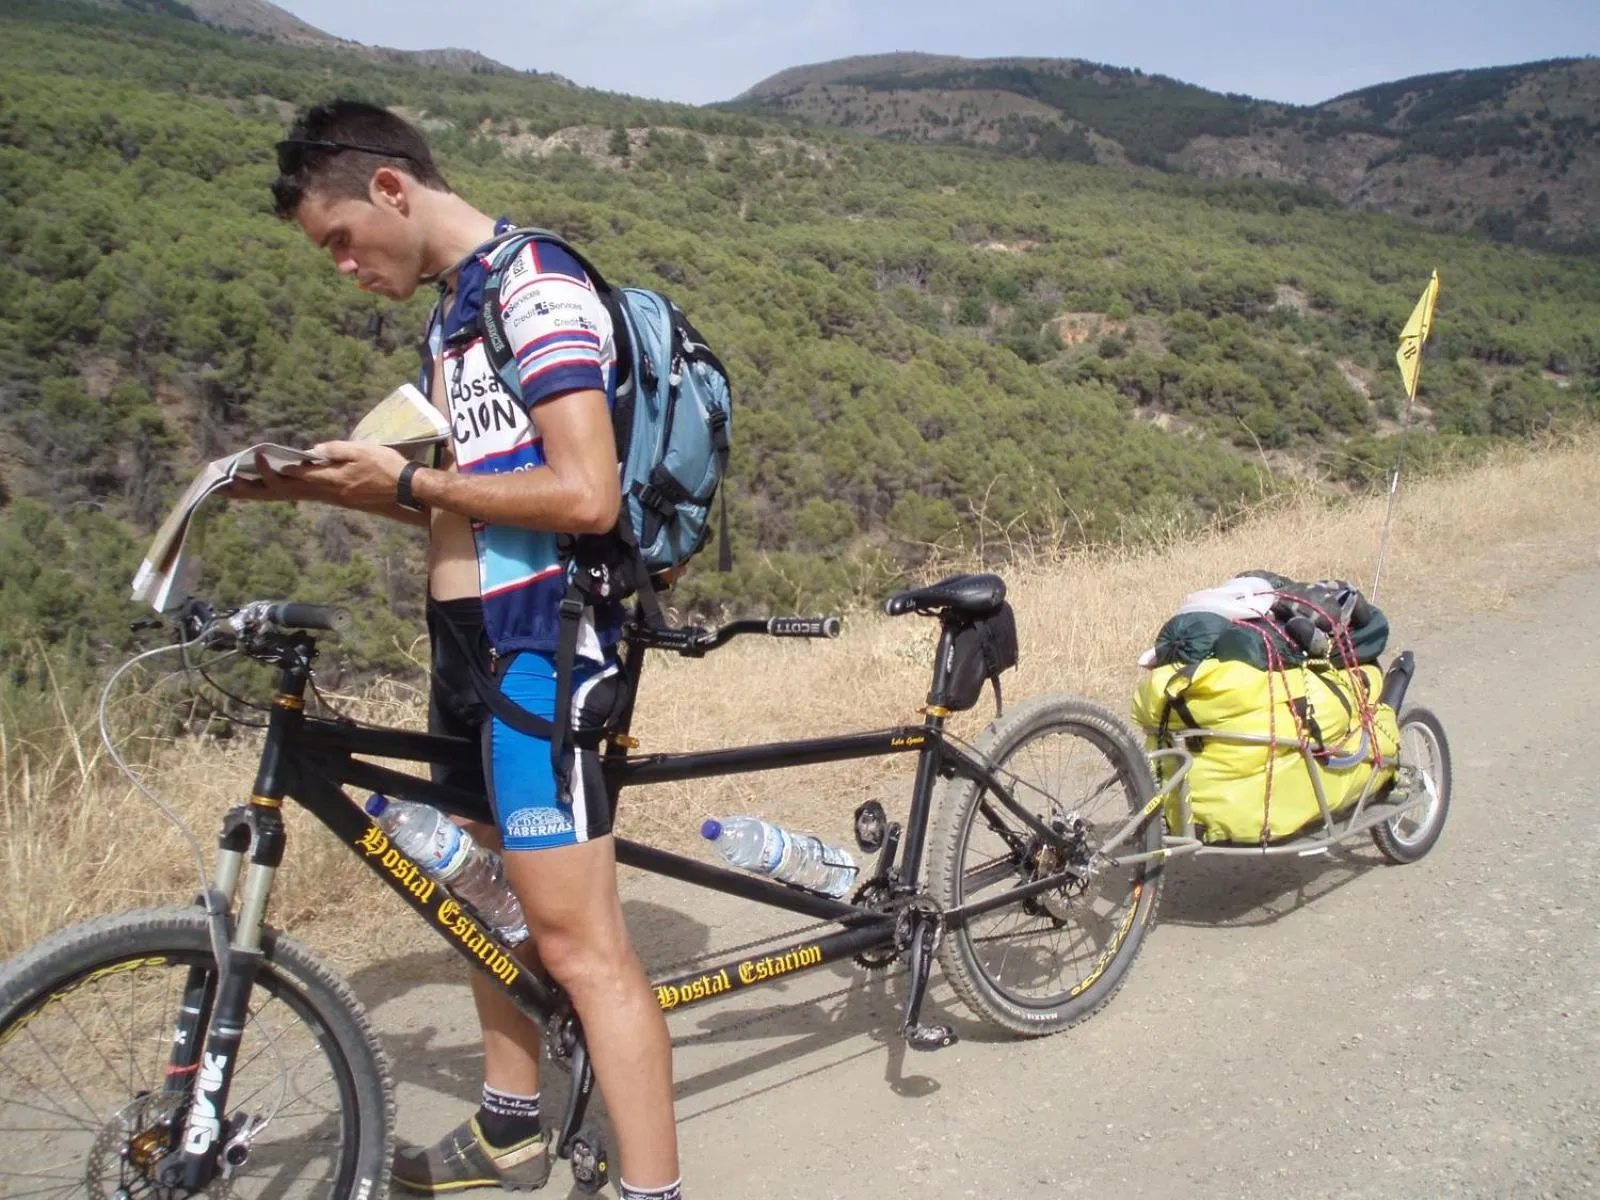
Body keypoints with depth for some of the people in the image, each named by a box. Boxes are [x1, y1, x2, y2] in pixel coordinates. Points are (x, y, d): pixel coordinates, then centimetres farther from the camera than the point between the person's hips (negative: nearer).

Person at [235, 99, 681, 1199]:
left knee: (576, 939, -9)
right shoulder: (452, 310, 18)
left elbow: (585, 496, -22)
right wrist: (319, 485, 8)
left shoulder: (539, 287, -12)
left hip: (539, 641, -10)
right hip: (469, 642, 10)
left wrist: (406, 479, -14)